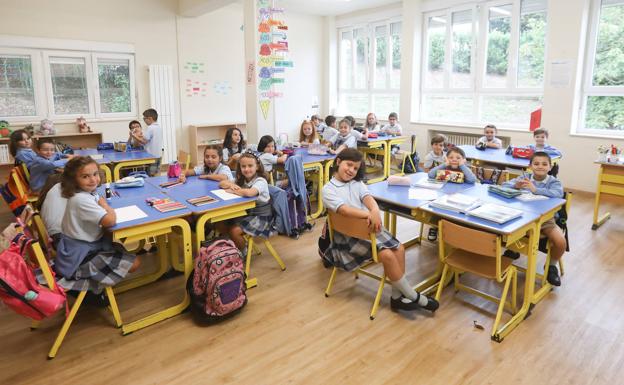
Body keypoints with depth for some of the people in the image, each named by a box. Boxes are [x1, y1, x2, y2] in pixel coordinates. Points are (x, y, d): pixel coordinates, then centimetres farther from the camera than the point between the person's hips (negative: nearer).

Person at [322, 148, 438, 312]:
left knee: (399, 248, -14)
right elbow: (344, 209, -21)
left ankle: (397, 296, -3)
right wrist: (368, 215, -36)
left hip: (370, 227, 6)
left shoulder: (357, 183, 14)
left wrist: (375, 211, -30)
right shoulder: (328, 189, -4)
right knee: (387, 255, -20)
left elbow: (368, 198, -6)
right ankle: (414, 297, -4)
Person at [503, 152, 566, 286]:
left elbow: (558, 194, -26)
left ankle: (551, 266, 11)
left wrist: (535, 189, -35)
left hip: (546, 218, -1)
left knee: (561, 242, -21)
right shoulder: (524, 178, 3)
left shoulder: (553, 181, -5)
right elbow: (504, 185, -5)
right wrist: (516, 186, -27)